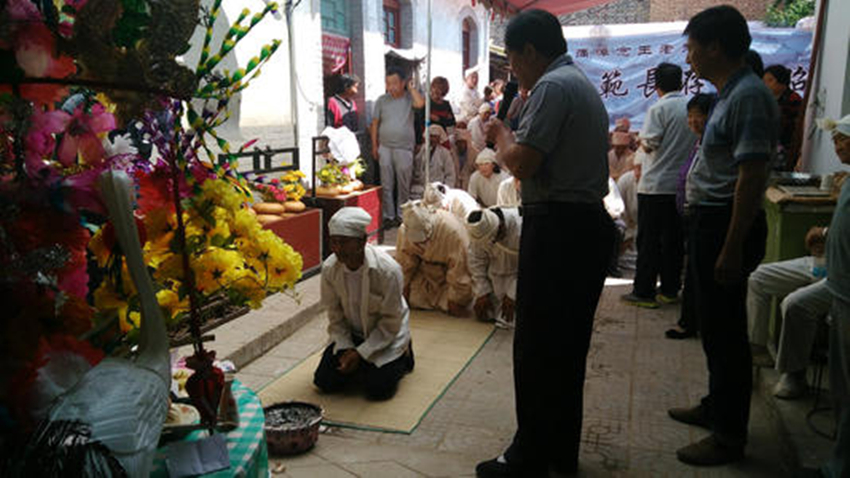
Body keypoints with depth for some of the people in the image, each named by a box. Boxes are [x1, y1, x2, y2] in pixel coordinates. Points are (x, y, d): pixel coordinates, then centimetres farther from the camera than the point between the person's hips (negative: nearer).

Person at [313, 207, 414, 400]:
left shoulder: (388, 270, -30)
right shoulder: (329, 268, -18)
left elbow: (391, 322, -21)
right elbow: (335, 315, -5)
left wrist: (361, 353, -22)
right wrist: (345, 348, -16)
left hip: (387, 334, -4)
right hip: (350, 334, 4)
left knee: (378, 389, -14)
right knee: (325, 382, -4)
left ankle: (401, 356, 15)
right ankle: (359, 365, 24)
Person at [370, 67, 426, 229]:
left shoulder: (409, 97, 2)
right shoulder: (382, 100, 6)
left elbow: (420, 103, -21)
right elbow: (375, 123, 9)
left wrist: (412, 88, -7)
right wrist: (374, 145, 5)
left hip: (404, 148, -1)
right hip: (385, 147, 1)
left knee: (404, 185, 5)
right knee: (386, 185, 3)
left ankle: (402, 215, 17)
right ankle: (389, 216, 11)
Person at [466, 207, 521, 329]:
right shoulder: (478, 230, -19)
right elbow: (476, 262, -5)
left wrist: (512, 296, -21)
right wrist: (482, 293, -7)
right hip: (495, 275, 4)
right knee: (481, 313, 1)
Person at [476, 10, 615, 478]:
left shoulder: (552, 87, -11)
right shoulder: (584, 84, 21)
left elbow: (523, 163, -19)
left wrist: (501, 132, -1)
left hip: (558, 227, -10)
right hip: (591, 223, 10)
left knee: (535, 345, -2)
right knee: (569, 343, 15)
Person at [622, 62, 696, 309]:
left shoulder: (659, 109, -11)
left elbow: (650, 144, -15)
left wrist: (640, 139, 5)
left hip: (655, 185, -6)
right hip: (683, 184, 6)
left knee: (648, 240, 0)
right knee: (674, 238, 12)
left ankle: (644, 292, 3)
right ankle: (670, 290, 19)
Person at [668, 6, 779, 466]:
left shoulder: (749, 96, -16)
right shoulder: (729, 94, 14)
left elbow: (751, 176, -22)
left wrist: (732, 249, -24)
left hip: (728, 225, -10)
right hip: (709, 221, 10)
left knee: (724, 329, -1)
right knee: (715, 325, 19)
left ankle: (729, 435, 12)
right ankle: (716, 406, 36)